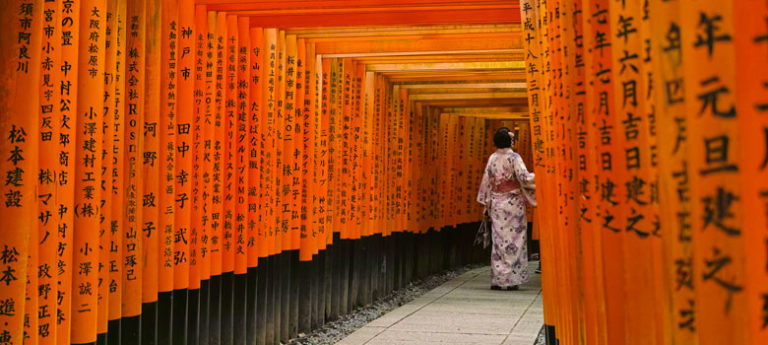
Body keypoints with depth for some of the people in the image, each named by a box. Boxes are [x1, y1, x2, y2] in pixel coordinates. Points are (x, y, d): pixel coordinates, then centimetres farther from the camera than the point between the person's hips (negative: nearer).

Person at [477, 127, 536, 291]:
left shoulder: (492, 158, 6)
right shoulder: (514, 157, -9)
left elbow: (486, 182, 8)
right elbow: (524, 178, -15)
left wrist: (487, 204, 15)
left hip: (497, 204, 4)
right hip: (513, 203, -4)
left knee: (498, 240, 7)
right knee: (514, 240, 2)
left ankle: (497, 279, 7)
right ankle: (512, 280, 2)